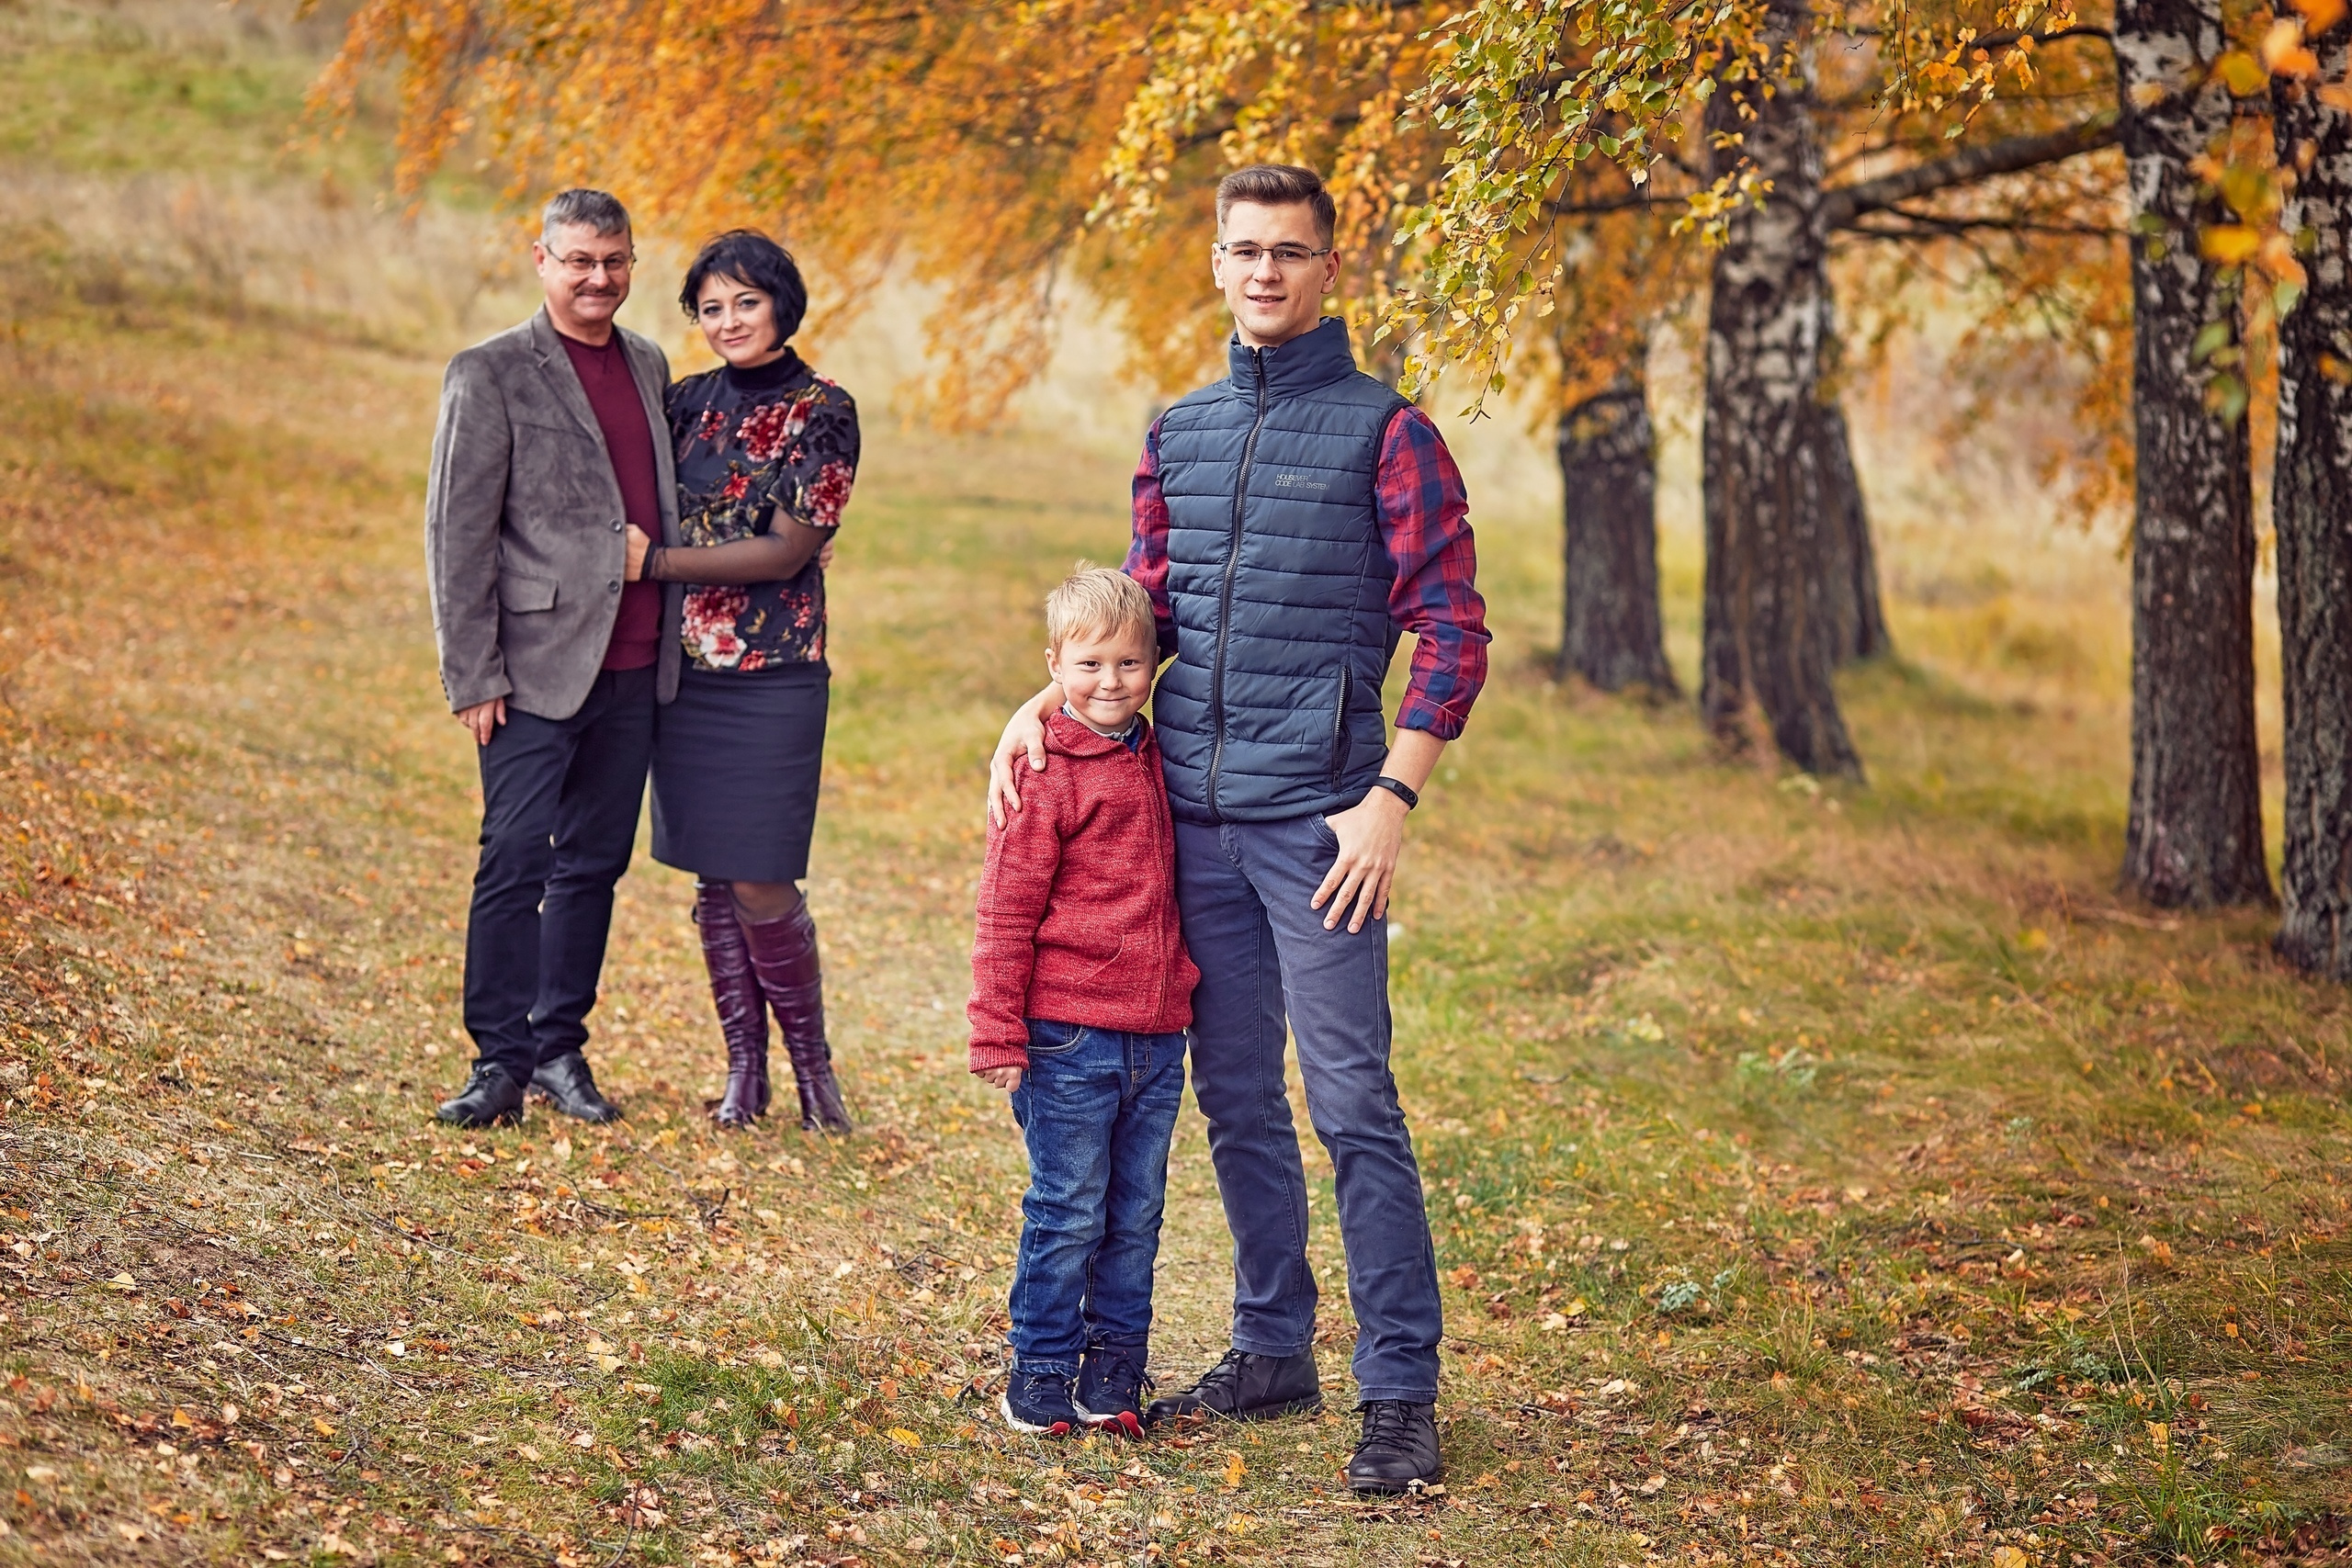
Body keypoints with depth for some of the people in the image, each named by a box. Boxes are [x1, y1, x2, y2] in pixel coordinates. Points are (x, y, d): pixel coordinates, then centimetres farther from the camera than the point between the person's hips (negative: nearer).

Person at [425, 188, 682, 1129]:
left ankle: (560, 1049, 19)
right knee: (515, 859, -7)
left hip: (635, 666, 6)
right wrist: (472, 674, -11)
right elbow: (457, 535, -6)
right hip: (538, 664, -6)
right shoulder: (490, 376, -4)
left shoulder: (649, 368, 14)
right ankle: (499, 1059, 2)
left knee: (594, 864, 10)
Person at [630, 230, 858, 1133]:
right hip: (687, 669, 5)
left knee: (760, 883, -7)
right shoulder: (690, 402, 9)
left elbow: (786, 554, -11)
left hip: (772, 676, -5)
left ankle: (810, 1060, 10)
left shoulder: (822, 413, -5)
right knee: (711, 880, 7)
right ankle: (743, 1067, 16)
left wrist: (657, 562, -11)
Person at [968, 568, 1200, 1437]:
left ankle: (1114, 1369, 20)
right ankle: (1042, 1373, 12)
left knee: (1136, 1215, 10)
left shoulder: (1153, 761, 11)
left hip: (1156, 1037, 6)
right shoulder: (1045, 775, -10)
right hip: (1069, 1038, -6)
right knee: (1067, 1216, 1)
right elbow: (1006, 915, -10)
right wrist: (998, 1034, -13)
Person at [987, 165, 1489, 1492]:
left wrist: (1392, 798, -14)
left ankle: (1402, 1392, -3)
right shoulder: (1180, 433, 14)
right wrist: (1045, 703, 3)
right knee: (1235, 1099, 12)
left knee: (1353, 1103, -8)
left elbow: (1452, 628, -6)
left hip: (1316, 817, -6)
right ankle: (1273, 1354, 24)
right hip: (1193, 809, 6)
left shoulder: (1384, 431, -2)